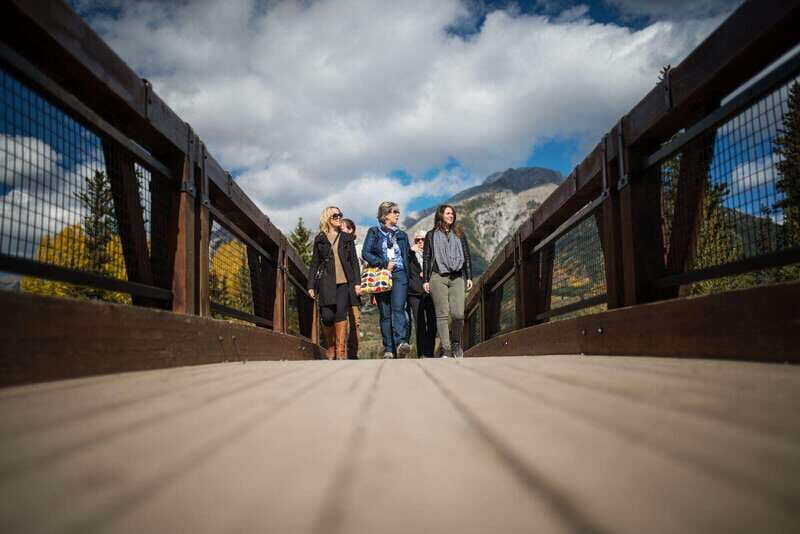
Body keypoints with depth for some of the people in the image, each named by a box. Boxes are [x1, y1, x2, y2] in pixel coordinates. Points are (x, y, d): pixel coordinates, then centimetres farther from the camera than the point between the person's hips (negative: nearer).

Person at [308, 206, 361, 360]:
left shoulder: (347, 238, 14)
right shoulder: (319, 239, 12)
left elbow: (354, 261, 11)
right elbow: (314, 264, 13)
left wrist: (357, 282, 1)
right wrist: (311, 285, 6)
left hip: (344, 282, 0)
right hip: (326, 283, 0)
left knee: (340, 315, -11)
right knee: (327, 316, -8)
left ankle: (341, 351, -6)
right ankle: (330, 347, 14)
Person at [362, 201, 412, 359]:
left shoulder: (402, 235, 20)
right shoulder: (374, 232, 8)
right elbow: (365, 253, -4)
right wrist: (384, 264, -11)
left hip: (399, 276, 1)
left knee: (398, 308, -18)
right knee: (385, 314, -2)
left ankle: (401, 343, -32)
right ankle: (388, 350, 1)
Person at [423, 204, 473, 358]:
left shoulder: (459, 234, 17)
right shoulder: (431, 235, 11)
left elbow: (467, 257, 15)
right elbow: (426, 258, 9)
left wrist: (469, 277, 6)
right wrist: (425, 280, 1)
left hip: (457, 278, 1)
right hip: (438, 277, -1)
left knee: (458, 314, -10)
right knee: (442, 315, -5)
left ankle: (456, 342, 16)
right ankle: (446, 350, 0)